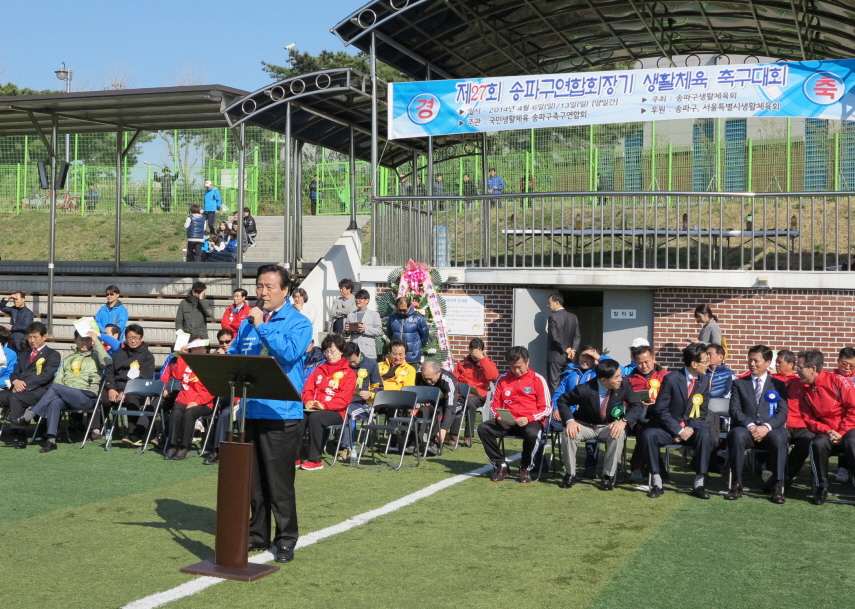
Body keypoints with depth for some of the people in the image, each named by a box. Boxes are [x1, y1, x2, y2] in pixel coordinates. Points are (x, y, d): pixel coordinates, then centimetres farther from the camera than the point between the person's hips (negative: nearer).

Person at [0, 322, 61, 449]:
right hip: (21, 390, 6)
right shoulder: (23, 354, 31)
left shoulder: (52, 355, 9)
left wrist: (25, 384, -17)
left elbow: (46, 375, -6)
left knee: (14, 398, -34)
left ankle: (20, 436, -31)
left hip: (39, 391, -6)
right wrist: (16, 381, -5)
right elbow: (15, 373, 20)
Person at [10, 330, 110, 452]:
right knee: (55, 402, -32)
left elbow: (107, 362, -10)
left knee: (55, 387, -28)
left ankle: (28, 416, -24)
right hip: (66, 397, 4)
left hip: (87, 398, -4)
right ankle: (51, 440, -35)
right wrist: (56, 392, 0)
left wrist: (97, 341, -8)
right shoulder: (68, 359, 29)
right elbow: (58, 379, 22)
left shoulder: (95, 356, 14)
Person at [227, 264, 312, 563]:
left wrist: (262, 327, -19)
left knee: (279, 482, -2)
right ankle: (258, 535, 25)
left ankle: (286, 540, 9)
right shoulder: (248, 322, 14)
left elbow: (290, 352, -21)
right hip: (250, 410, 6)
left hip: (281, 413, -6)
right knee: (254, 479, 13)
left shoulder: (298, 323, -3)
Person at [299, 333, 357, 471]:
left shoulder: (348, 373, 4)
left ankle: (315, 460, -31)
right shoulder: (320, 369, 22)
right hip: (314, 409, 5)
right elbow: (308, 388, 18)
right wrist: (308, 401, -5)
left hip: (335, 412, -5)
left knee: (315, 417, -36)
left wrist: (324, 405, -18)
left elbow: (344, 398, -7)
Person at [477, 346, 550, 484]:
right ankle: (500, 465, -5)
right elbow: (495, 404, 12)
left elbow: (546, 408, -2)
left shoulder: (537, 380, 1)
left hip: (531, 421, -3)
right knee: (483, 428, -21)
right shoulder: (503, 379, 10)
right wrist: (499, 417, -10)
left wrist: (529, 419, -18)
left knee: (531, 433, -38)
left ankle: (525, 468, -9)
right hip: (506, 423, 3)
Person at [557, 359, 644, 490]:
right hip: (586, 425, -1)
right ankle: (570, 474, -9)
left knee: (618, 435, -32)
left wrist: (623, 421, -27)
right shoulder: (585, 389, -23)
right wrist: (570, 420, -26)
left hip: (609, 426, 1)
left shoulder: (623, 384, -17)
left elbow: (638, 406, -9)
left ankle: (609, 476, -16)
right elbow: (562, 401, -8)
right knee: (568, 434, -29)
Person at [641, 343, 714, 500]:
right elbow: (661, 409, -10)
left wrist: (690, 429, -13)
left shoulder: (705, 380, 2)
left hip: (692, 428, 2)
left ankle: (699, 484, -21)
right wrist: (679, 430, -19)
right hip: (670, 427, -2)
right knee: (648, 435, -31)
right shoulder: (671, 379, -10)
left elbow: (703, 411, 5)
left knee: (705, 436, -32)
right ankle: (656, 482, -21)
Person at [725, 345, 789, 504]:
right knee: (737, 435, -36)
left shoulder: (778, 385, 15)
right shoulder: (739, 383, 16)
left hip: (770, 430, 0)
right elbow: (735, 410, 3)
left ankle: (777, 486, -26)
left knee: (779, 438, -36)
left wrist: (766, 427, -16)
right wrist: (750, 426, -15)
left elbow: (782, 413, 3)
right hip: (745, 429, 0)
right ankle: (736, 484, -27)